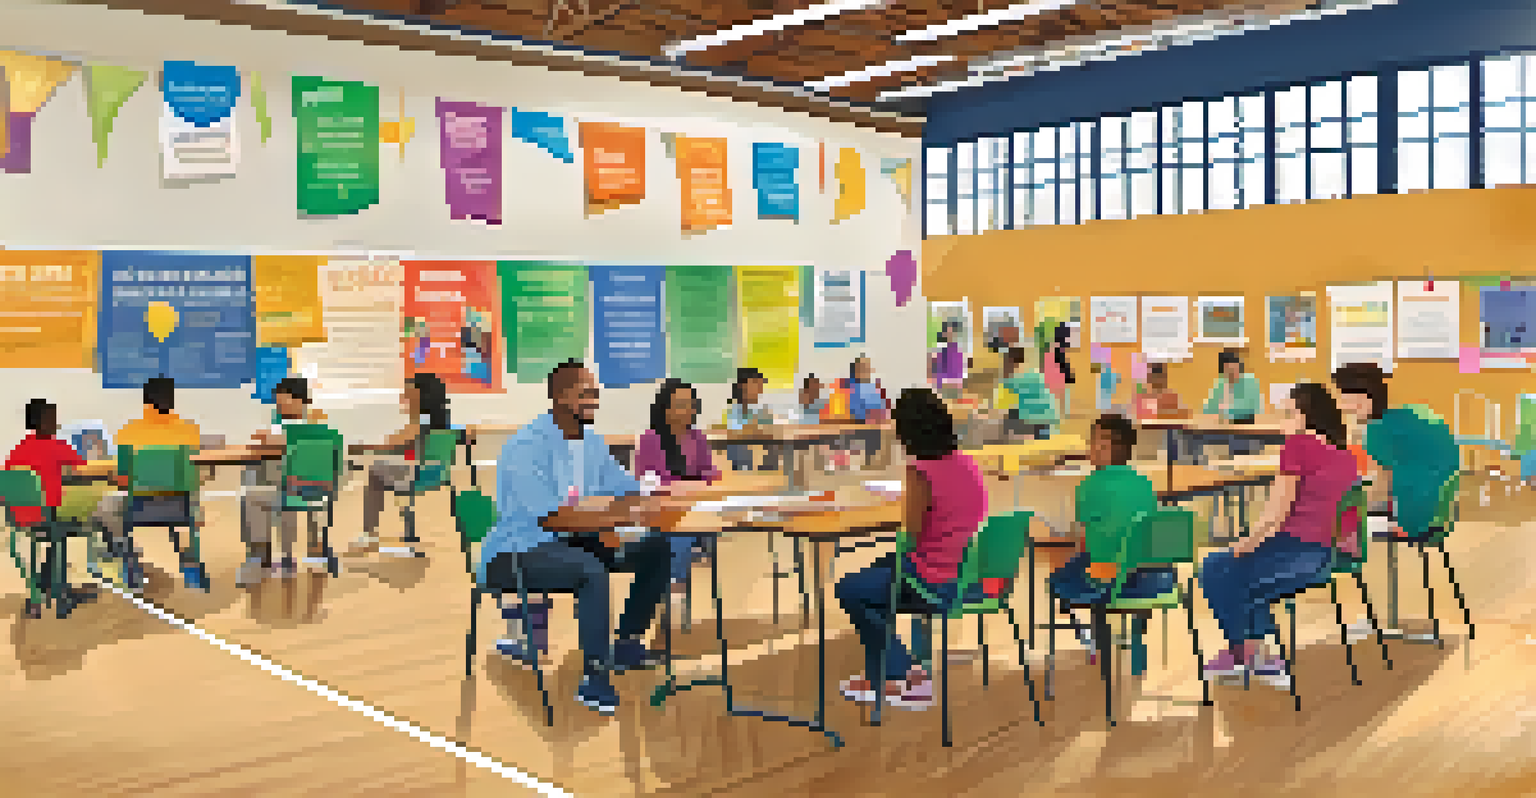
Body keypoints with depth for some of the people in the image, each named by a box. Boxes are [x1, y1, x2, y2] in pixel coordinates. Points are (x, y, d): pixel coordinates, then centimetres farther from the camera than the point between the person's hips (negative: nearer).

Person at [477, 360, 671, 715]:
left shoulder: (591, 444, 9)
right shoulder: (527, 446, -18)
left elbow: (630, 495, 10)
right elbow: (550, 517, -28)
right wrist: (619, 517, -34)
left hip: (572, 543, 8)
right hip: (515, 554, -8)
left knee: (656, 550, -5)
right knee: (592, 570, -36)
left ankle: (626, 643, 6)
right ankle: (594, 680, -28)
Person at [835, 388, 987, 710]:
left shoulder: (921, 472, -21)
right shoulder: (966, 463, 4)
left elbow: (912, 536, -15)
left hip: (936, 582, -9)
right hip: (968, 573, 9)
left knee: (849, 590, 12)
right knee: (876, 571, 29)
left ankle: (909, 673, 18)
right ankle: (876, 676, 31)